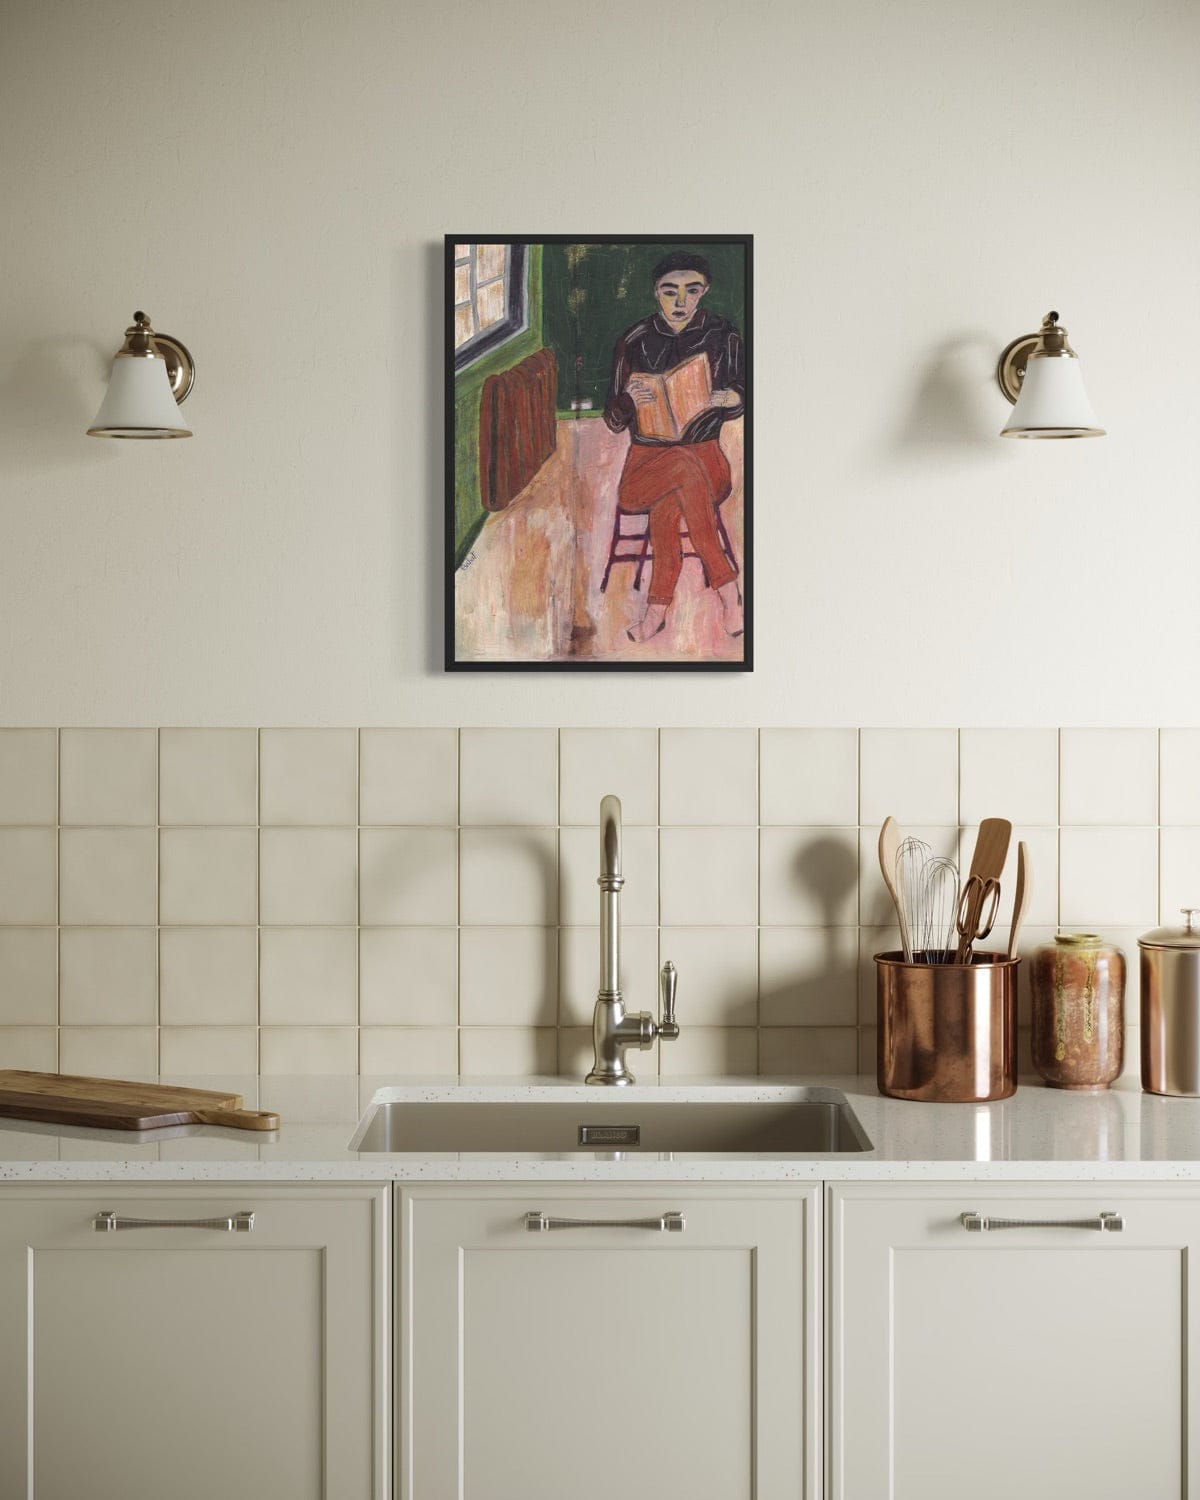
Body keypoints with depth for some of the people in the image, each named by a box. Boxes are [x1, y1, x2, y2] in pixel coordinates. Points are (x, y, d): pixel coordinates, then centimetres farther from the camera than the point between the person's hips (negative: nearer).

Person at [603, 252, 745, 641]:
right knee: (683, 464, -38)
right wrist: (630, 400, -18)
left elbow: (741, 396, 10)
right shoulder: (634, 342, 4)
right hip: (646, 459, 0)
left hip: (705, 454, 0)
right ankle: (726, 585, -33)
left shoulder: (722, 335, 5)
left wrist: (732, 398, -15)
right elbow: (614, 419, 6)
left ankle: (657, 609, -29)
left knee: (667, 501, -37)